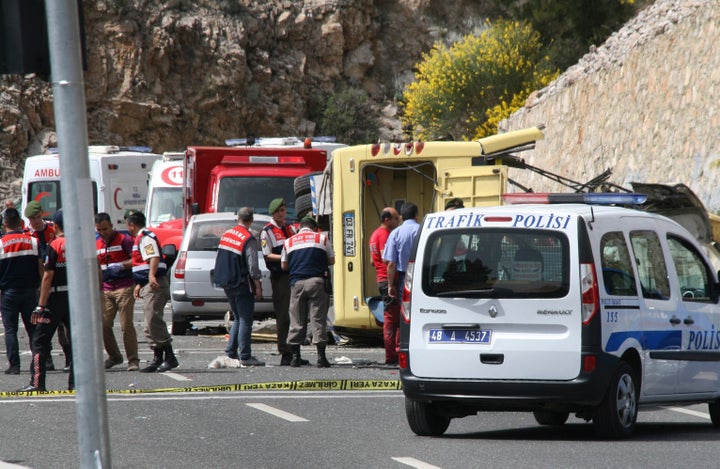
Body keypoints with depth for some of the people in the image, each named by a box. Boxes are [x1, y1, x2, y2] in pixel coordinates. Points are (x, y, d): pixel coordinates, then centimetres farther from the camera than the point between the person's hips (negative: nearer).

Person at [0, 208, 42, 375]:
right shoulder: (33, 241, 1)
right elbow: (41, 268, 2)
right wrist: (40, 286, 13)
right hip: (30, 291, 2)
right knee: (33, 329, 8)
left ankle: (14, 365, -5)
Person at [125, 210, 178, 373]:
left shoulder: (146, 237, -9)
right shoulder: (140, 238, 24)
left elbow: (154, 257, -24)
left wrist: (151, 276, -37)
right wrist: (139, 285, 36)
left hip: (155, 285, -11)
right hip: (148, 286, 11)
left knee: (153, 321, -16)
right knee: (151, 324, 10)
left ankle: (170, 358, -18)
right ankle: (158, 359, 12)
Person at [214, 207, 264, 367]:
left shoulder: (226, 235, 7)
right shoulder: (249, 240, -15)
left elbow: (218, 260, 15)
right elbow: (253, 266, -17)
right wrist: (258, 287, -10)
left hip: (227, 284, 7)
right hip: (242, 285, -7)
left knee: (238, 318, 18)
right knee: (245, 320, -4)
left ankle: (230, 352, 16)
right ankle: (245, 356, -8)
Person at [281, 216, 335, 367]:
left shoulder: (289, 242, 13)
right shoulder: (322, 238, 8)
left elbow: (284, 265, 15)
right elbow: (331, 260, 12)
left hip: (296, 282, 2)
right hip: (317, 281, -2)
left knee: (297, 320, 6)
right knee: (318, 319, -1)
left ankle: (295, 356, 6)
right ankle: (321, 357, -5)